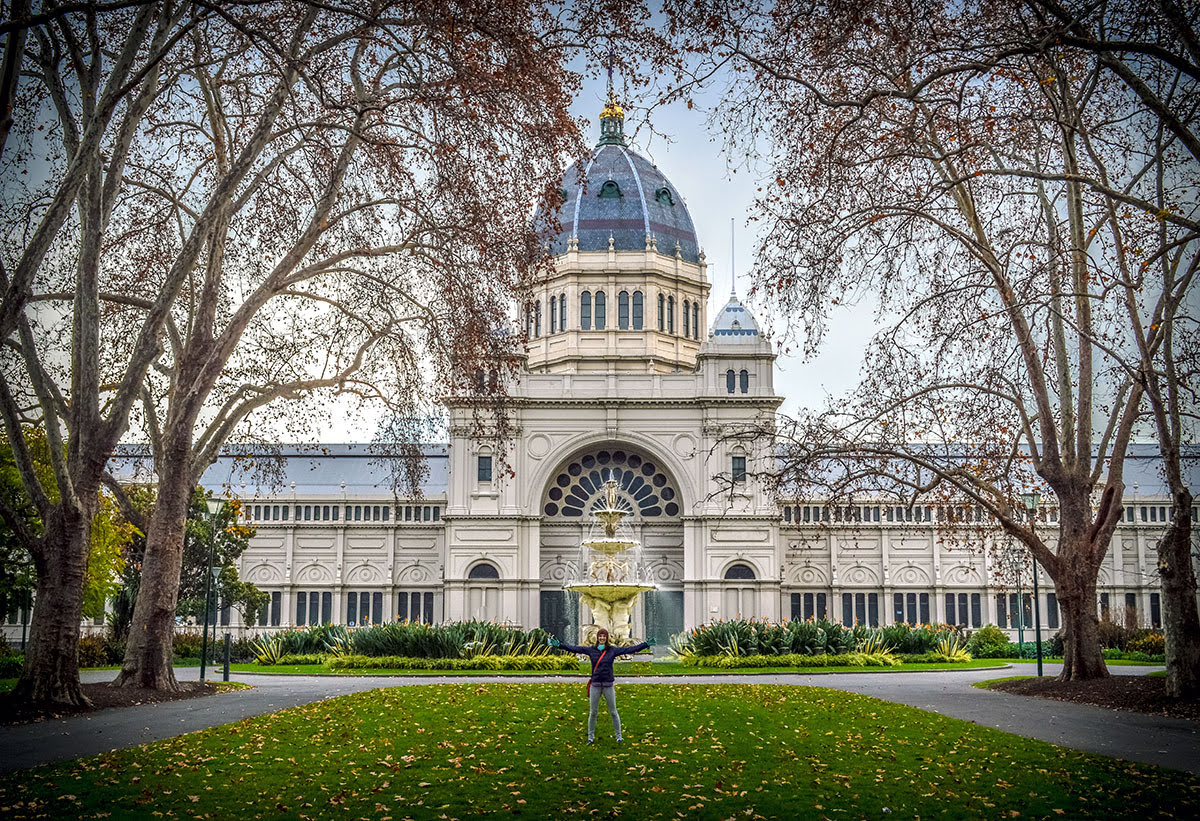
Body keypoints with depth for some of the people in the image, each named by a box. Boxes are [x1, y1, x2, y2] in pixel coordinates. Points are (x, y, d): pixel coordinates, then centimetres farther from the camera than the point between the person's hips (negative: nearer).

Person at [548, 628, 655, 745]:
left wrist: (646, 644, -7)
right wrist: (559, 645, -11)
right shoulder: (591, 650, 1)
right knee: (593, 712, 8)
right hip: (595, 685, 1)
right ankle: (591, 736, 20)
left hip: (608, 685, 0)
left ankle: (618, 735, 19)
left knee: (613, 712, 7)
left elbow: (630, 649, -2)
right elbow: (574, 649, -2)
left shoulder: (613, 650, 0)